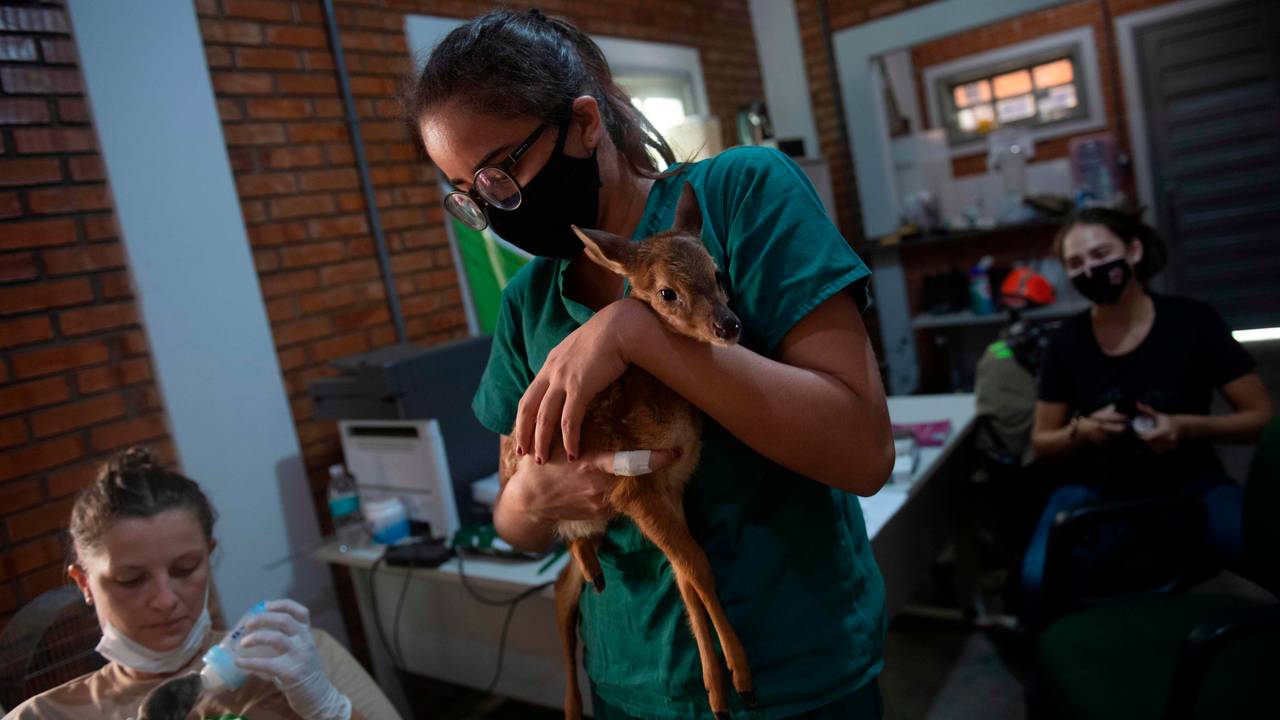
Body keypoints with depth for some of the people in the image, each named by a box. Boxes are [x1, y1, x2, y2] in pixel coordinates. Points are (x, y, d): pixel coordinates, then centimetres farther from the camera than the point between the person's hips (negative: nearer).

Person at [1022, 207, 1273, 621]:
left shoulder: (1192, 321, -7)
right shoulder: (1067, 342, -3)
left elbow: (1262, 417, -2)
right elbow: (1042, 444, 6)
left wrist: (1187, 427, -19)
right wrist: (1081, 431, -15)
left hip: (1190, 483, 0)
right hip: (1097, 488, 0)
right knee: (1039, 580, -27)